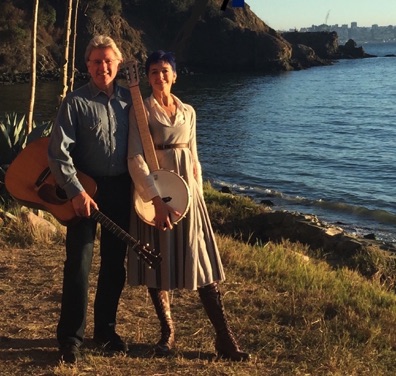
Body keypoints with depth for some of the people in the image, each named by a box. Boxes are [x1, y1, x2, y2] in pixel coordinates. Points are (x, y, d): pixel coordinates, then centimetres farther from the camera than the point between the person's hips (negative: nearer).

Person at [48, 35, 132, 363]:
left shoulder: (128, 99, 5)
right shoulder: (76, 101, -7)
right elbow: (59, 152, -12)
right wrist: (76, 192, -20)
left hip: (121, 189, 4)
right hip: (86, 189, -4)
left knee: (116, 263, 11)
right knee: (79, 262, -4)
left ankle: (105, 329, 27)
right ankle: (70, 337, 9)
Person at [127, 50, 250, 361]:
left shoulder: (188, 112, 11)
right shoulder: (140, 111, -4)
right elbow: (136, 159, -14)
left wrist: (199, 194, 12)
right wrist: (156, 198, -23)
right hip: (152, 191, -3)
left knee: (201, 262, 0)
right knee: (157, 263, 4)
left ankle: (225, 339, 2)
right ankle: (168, 332, 19)